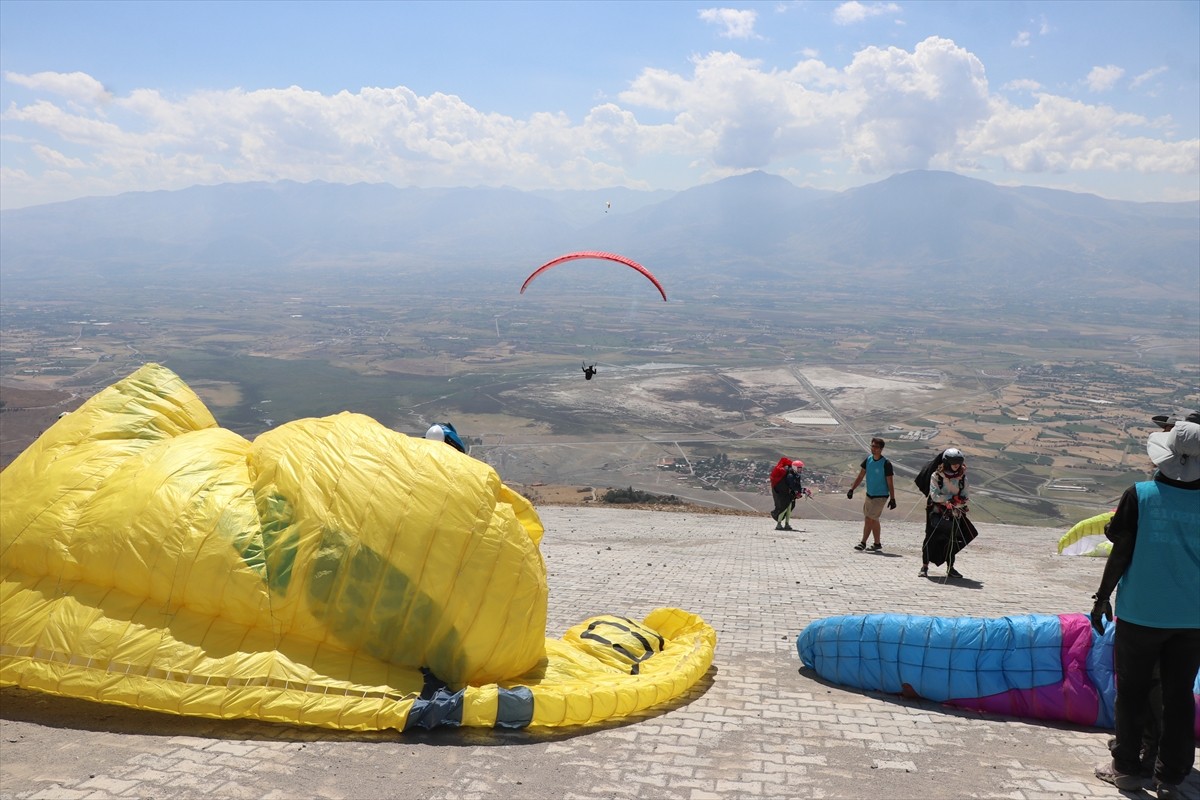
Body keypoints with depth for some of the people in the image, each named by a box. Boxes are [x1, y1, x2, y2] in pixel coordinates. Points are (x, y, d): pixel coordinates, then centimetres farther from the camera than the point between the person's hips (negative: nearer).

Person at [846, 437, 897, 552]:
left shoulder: (886, 464, -14)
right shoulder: (868, 460, 2)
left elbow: (890, 483, -11)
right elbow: (860, 476, 9)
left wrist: (892, 499, -12)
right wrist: (852, 489, 3)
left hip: (880, 496, -6)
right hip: (869, 495, 6)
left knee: (869, 519, -10)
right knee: (874, 520, 13)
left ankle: (863, 542, -1)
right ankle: (877, 544, 23)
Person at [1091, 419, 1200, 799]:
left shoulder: (1140, 495, -12)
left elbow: (1121, 552, -9)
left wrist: (1102, 597, 1)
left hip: (1140, 612, -2)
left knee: (1132, 690, 11)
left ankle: (1126, 767, 21)